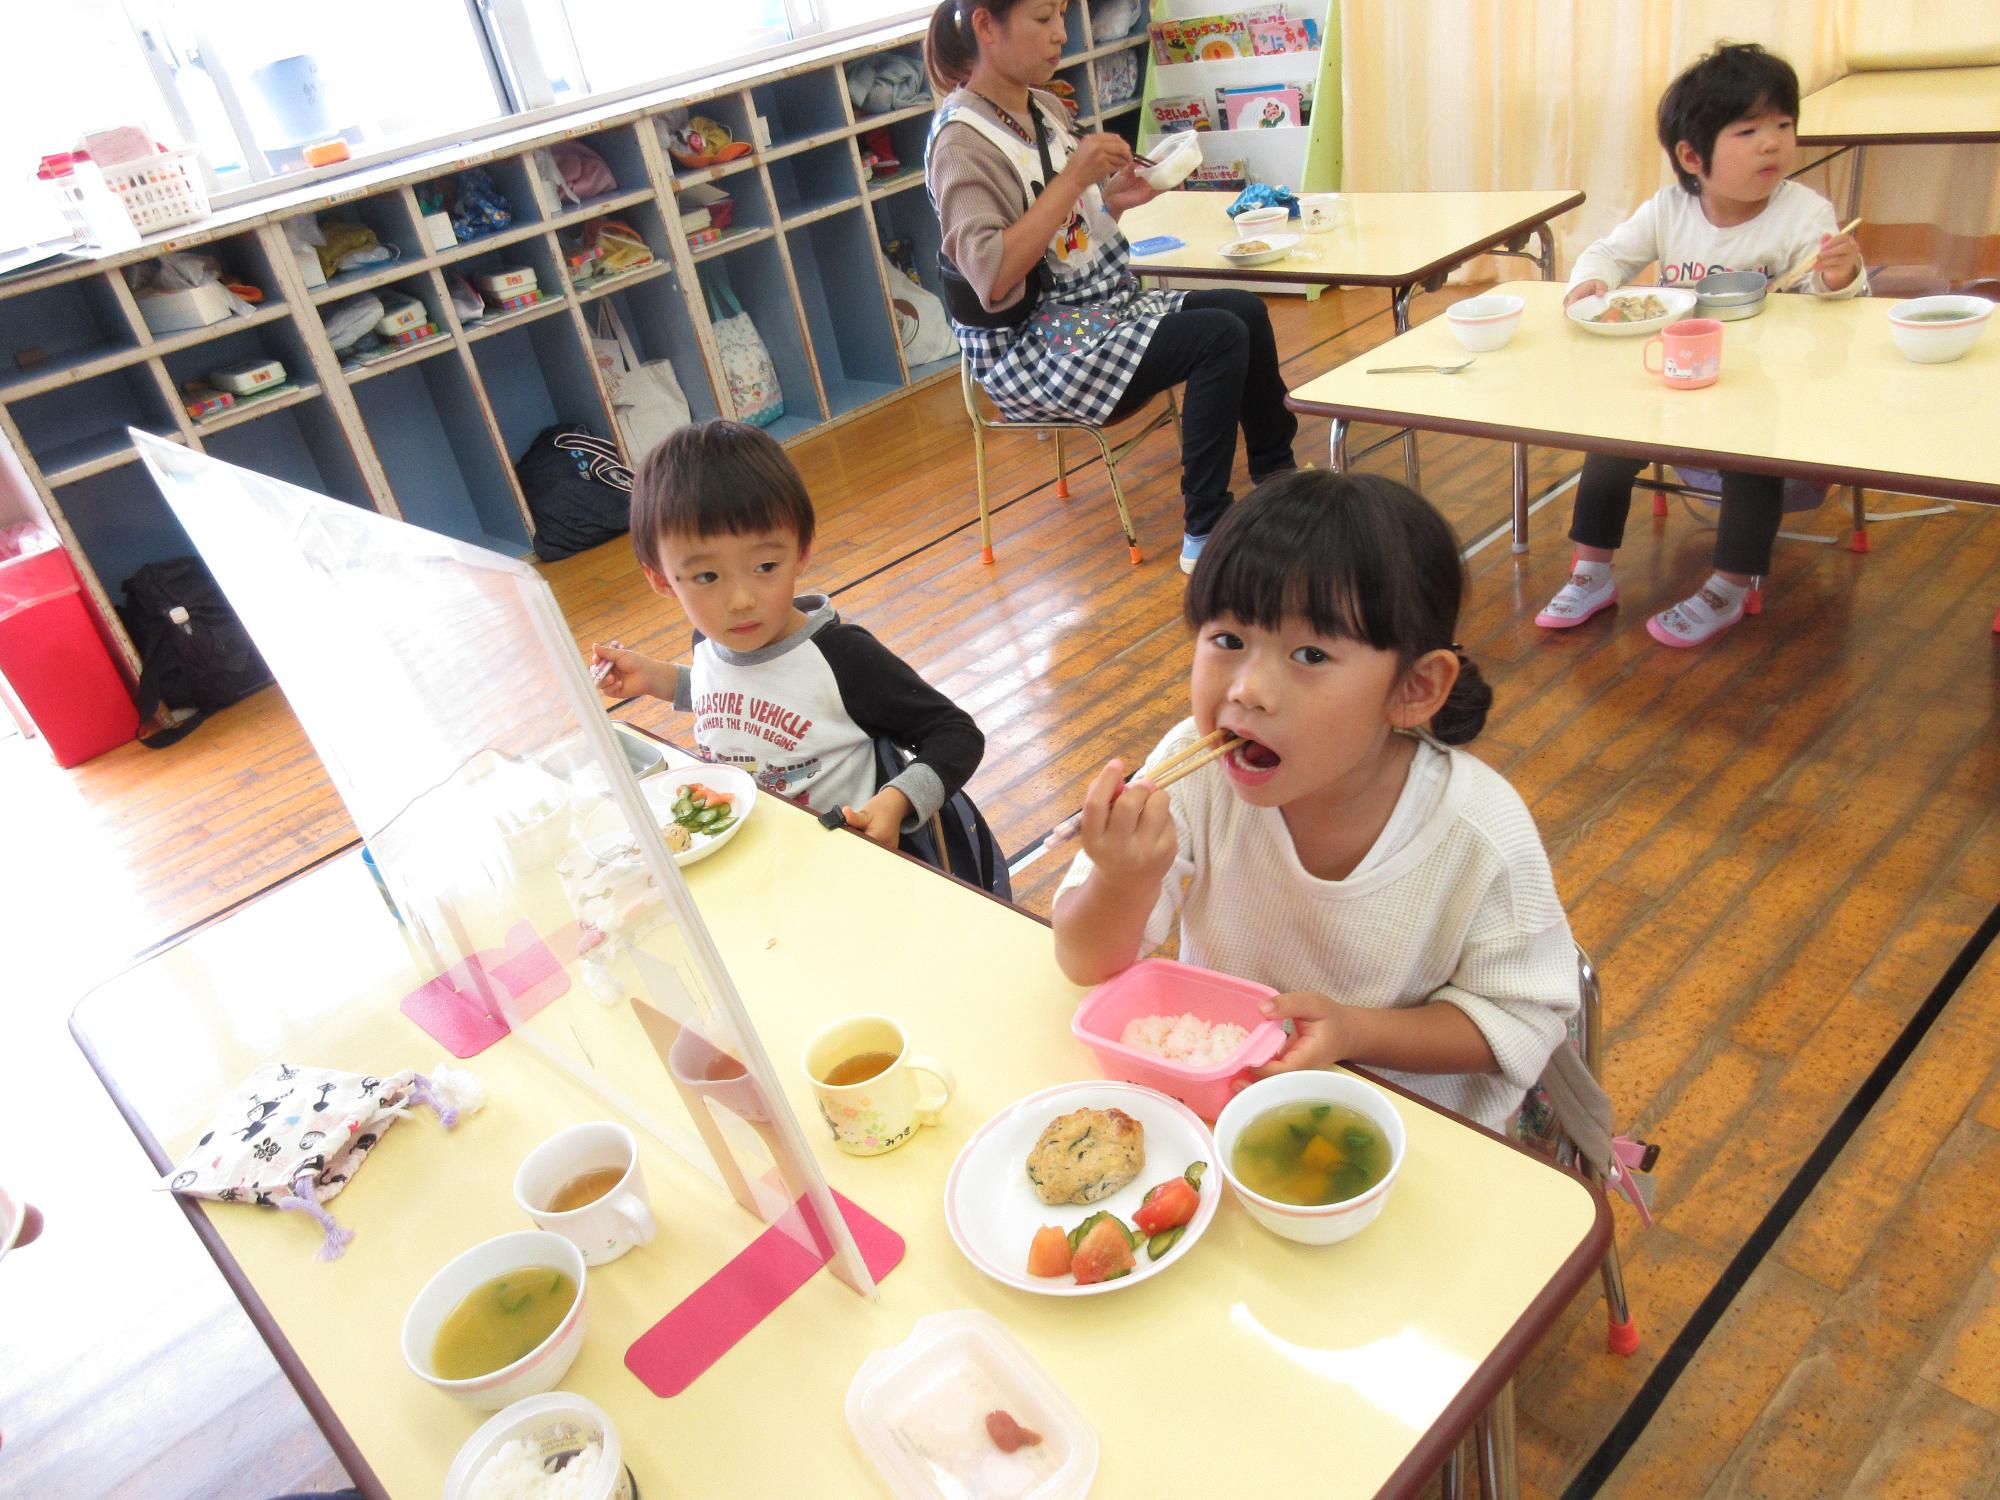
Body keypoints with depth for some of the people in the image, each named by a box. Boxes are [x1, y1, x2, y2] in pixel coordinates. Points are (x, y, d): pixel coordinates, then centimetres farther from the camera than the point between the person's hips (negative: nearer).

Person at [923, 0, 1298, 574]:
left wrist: (1117, 198, -1)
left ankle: (1276, 475, 20)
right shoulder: (962, 141, -16)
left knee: (1247, 311, 3)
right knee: (1220, 338, -19)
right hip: (1027, 348, -9)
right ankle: (1205, 537, -13)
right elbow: (991, 278, -28)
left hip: (1097, 307, 9)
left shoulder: (1047, 108, 9)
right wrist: (1072, 178, -27)